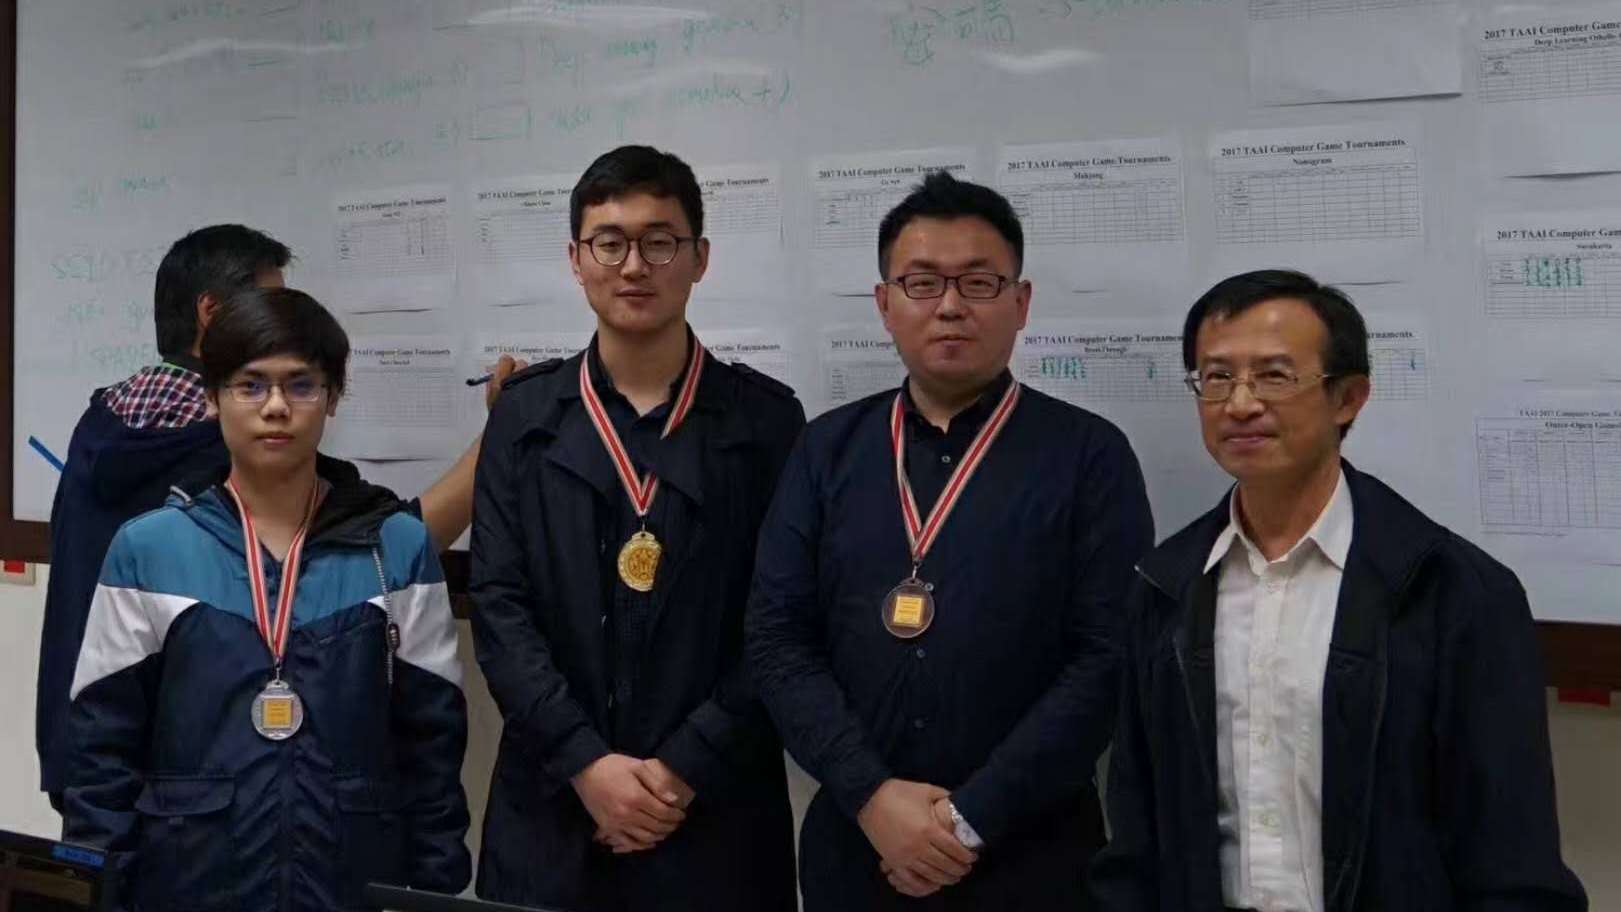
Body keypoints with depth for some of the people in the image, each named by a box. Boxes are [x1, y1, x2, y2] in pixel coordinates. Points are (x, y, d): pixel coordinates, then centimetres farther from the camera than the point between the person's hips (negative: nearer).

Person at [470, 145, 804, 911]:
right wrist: (586, 762, -11)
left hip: (716, 813, -1)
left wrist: (687, 767, -11)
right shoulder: (525, 414, 5)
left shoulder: (766, 418, 0)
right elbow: (498, 605, -1)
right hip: (553, 807, 1)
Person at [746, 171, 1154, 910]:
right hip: (854, 846, 2)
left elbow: (1111, 655, -10)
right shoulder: (828, 449, 5)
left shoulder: (1089, 455, -3)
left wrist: (974, 818, -13)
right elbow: (777, 637, 0)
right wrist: (871, 795, -12)